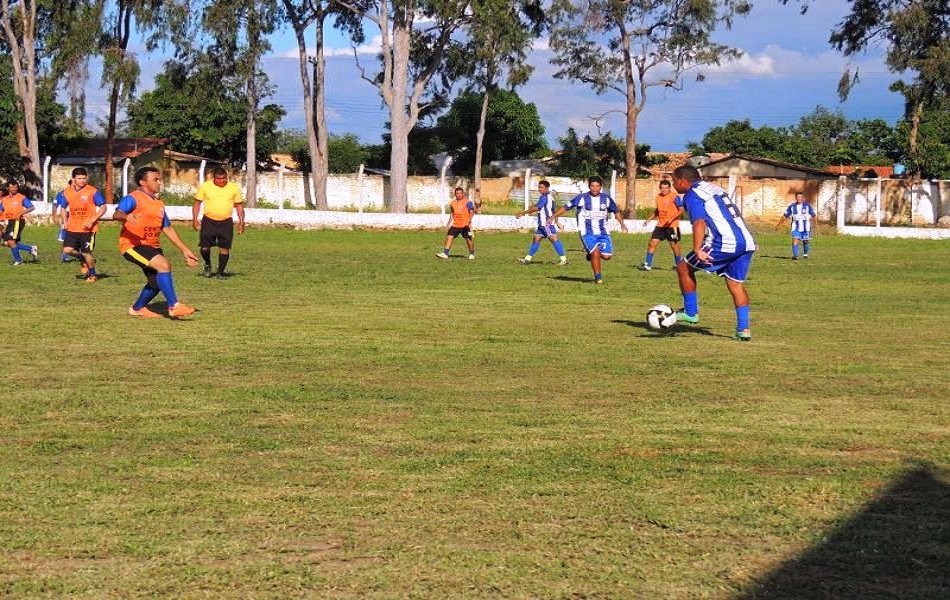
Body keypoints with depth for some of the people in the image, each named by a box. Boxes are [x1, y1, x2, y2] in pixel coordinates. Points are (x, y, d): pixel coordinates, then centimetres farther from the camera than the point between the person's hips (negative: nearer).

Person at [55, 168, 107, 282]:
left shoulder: (92, 192, -9)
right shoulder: (66, 192, 5)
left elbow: (103, 208, -7)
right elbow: (63, 208, 20)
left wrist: (92, 220, -17)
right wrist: (65, 221, 3)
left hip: (88, 228, -4)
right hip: (72, 228, 4)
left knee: (86, 253, -3)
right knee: (67, 250, -7)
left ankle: (92, 275, 22)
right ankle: (84, 261, 22)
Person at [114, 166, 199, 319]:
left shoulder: (159, 203, 15)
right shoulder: (133, 198, -10)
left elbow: (168, 228, 21)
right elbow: (117, 214, -27)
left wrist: (185, 250, 18)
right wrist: (127, 217, -52)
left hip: (152, 247, 9)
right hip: (133, 245, -9)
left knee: (157, 281, 15)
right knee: (164, 265, -27)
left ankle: (137, 308, 38)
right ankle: (174, 306, -24)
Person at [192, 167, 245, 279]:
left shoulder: (234, 188, 1)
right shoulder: (205, 186, -1)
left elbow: (239, 205, 9)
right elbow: (197, 202, 6)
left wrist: (241, 221, 1)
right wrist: (194, 218, -3)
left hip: (226, 222, 1)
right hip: (209, 221, -1)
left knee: (225, 248, -2)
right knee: (205, 247, -5)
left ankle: (220, 273, 10)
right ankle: (207, 265, 24)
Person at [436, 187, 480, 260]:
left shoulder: (467, 202, -5)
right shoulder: (453, 203, 12)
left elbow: (472, 212, -9)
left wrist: (469, 220, -23)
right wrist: (449, 222, 15)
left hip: (465, 225, -4)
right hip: (455, 225, 4)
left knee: (469, 239, 3)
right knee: (449, 237, -8)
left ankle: (472, 254, 22)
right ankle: (445, 254, -9)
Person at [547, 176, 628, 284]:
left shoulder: (606, 198, 3)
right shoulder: (581, 198, -5)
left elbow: (616, 211, 17)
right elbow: (566, 207, 1)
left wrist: (622, 224, 8)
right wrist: (553, 217, -4)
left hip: (603, 233, 3)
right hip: (587, 233, -3)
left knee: (606, 256, -7)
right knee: (595, 252, -20)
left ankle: (592, 254, 26)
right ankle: (598, 278, -4)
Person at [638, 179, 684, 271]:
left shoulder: (674, 197, -11)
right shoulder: (658, 197, 10)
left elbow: (681, 209, -12)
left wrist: (672, 218, -22)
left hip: (672, 225, -6)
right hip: (660, 225, 6)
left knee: (674, 244, 1)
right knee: (653, 242, 0)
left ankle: (678, 265, 18)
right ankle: (647, 265, 4)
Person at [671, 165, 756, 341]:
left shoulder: (692, 195, -1)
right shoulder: (715, 188, 24)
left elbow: (700, 222, -17)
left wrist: (697, 250, -24)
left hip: (724, 244, -8)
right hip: (747, 243, 8)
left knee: (684, 268, 8)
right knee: (736, 285, 16)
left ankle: (690, 313, 13)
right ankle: (743, 329, 9)